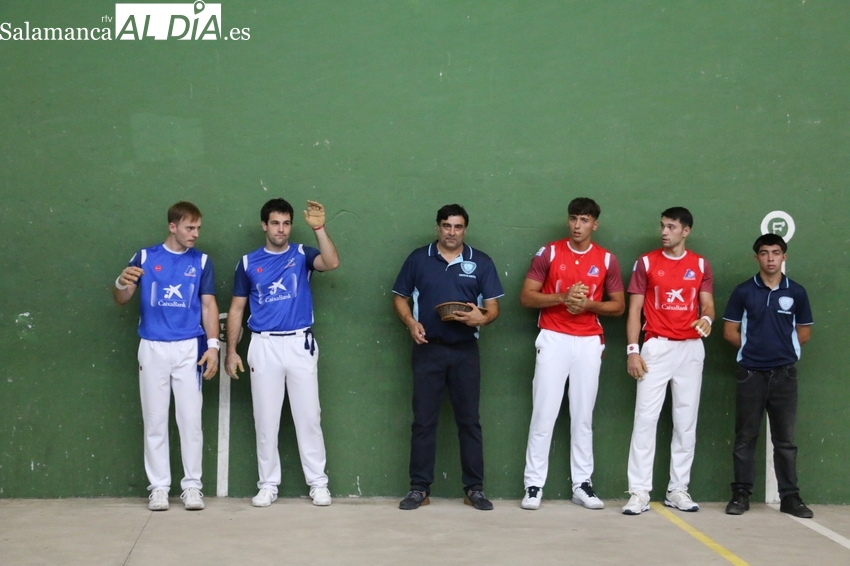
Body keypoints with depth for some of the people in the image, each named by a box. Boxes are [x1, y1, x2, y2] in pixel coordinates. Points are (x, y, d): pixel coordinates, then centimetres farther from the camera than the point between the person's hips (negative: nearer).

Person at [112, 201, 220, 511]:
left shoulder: (201, 261, 5)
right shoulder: (145, 256, 3)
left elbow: (208, 305, 4)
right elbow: (121, 299, 2)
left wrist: (213, 345, -6)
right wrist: (122, 283, -22)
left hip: (189, 348, 0)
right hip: (152, 348, 0)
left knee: (190, 419, 0)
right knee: (155, 420, 3)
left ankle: (192, 485, 7)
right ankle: (159, 486, 9)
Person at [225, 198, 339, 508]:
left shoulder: (302, 255, 4)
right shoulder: (248, 262, 7)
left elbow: (332, 263, -17)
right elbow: (236, 309, 9)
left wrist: (319, 228, -27)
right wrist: (231, 350, 2)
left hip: (300, 344, -1)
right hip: (264, 346, 1)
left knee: (308, 416, 2)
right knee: (265, 419, 5)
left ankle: (318, 482, 9)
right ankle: (268, 484, 14)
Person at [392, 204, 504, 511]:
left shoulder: (481, 262, 4)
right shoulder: (418, 259, 5)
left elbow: (493, 306, 3)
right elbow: (400, 298, 10)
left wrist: (481, 318, -20)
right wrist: (410, 322, -9)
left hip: (465, 350, 0)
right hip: (427, 348, 0)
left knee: (469, 420, 3)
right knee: (423, 420, 2)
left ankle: (474, 488, 10)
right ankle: (419, 488, 8)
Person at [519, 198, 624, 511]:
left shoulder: (607, 260, 6)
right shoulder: (548, 253, 1)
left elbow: (618, 305, 9)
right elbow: (526, 296, 0)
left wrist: (589, 304, -10)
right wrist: (563, 297, -15)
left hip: (589, 342, 2)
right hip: (554, 340, -2)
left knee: (583, 416, 6)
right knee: (544, 414, -3)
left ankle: (582, 484, 12)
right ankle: (534, 485, 1)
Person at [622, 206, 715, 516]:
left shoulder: (700, 265, 7)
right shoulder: (646, 262, 2)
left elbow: (708, 304, 6)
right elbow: (634, 309, 1)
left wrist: (707, 319, -18)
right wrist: (633, 350, -8)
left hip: (691, 349, 2)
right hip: (656, 347, -2)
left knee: (686, 421, 6)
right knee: (645, 418, -7)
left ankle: (678, 490, 14)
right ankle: (639, 492, -5)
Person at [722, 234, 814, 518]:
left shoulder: (796, 292, 5)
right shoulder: (743, 291, 2)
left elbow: (804, 333, 9)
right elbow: (730, 332, 4)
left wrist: (781, 347, 3)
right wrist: (753, 346, 2)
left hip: (784, 374, 1)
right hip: (750, 373, -1)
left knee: (785, 438, 5)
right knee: (745, 437, 4)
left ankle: (790, 496, 11)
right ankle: (741, 494, 10)